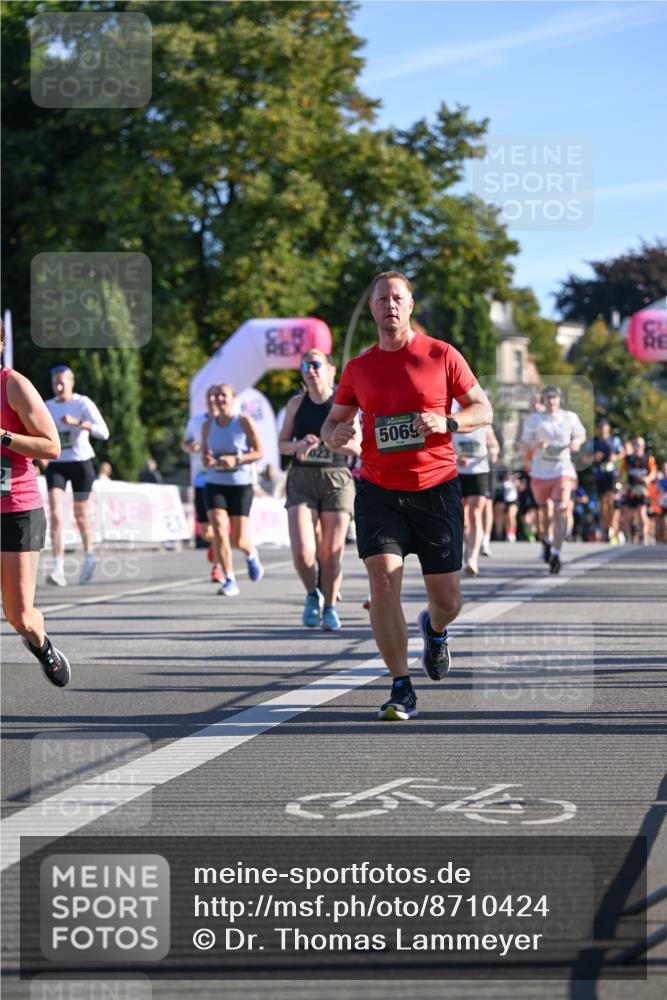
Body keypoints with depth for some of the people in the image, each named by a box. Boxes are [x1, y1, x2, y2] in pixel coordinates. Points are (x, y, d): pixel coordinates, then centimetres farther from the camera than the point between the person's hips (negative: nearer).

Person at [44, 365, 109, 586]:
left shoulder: (83, 404, -6)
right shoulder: (47, 407, 7)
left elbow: (103, 432, -18)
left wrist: (77, 422, -29)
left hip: (81, 462, -2)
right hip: (56, 465, 2)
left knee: (81, 515, 9)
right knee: (56, 514, -15)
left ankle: (89, 555, 37)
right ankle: (58, 568, -20)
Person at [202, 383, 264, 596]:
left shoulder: (245, 423, -5)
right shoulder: (208, 425, 6)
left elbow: (259, 452, -4)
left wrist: (236, 460, -19)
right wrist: (207, 461, -8)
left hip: (241, 484, -3)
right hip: (215, 484, 3)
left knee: (239, 540, -2)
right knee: (219, 531, -16)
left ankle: (251, 555, 36)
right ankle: (229, 581, -7)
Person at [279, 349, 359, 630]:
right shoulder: (296, 404, 8)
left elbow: (357, 447, -1)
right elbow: (282, 444, 13)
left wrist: (323, 441, -16)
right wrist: (298, 446, -9)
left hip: (336, 480, -1)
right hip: (301, 480, 1)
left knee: (331, 553, -1)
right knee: (302, 552, -14)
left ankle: (330, 607, 18)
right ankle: (312, 595, 13)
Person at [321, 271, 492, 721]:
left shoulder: (441, 356, 0)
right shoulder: (359, 368, 7)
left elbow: (483, 410, 4)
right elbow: (334, 421, 17)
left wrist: (446, 422, -16)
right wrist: (336, 434, -8)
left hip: (436, 488, -1)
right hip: (379, 491, 1)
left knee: (447, 597, 4)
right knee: (383, 580, -17)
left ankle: (434, 629, 43)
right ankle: (402, 691, -11)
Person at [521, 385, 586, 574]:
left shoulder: (570, 417, 4)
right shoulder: (534, 419, 2)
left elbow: (581, 435, 18)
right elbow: (525, 443, 2)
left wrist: (576, 442, -5)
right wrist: (537, 444, -20)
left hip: (563, 471, -1)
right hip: (540, 472, 1)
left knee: (561, 510, -16)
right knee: (545, 511, 11)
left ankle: (556, 554, -18)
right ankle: (547, 540, 43)